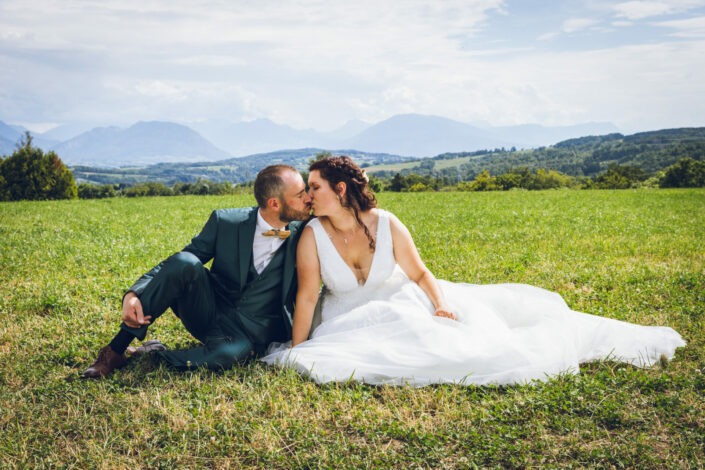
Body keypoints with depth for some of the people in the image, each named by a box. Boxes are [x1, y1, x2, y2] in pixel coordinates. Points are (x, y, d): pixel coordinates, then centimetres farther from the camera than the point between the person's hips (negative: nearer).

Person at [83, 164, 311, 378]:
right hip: (207, 313, 1)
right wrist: (133, 294, -21)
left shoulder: (301, 236, -7)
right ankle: (115, 351, -20)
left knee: (234, 352, -39)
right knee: (184, 262, -29)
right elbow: (176, 264, -7)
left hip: (249, 331, -1)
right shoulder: (225, 222, -8)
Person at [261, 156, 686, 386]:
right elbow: (306, 296, -16)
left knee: (475, 319, -5)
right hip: (353, 319, 0)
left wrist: (440, 303, -22)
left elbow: (419, 273, -5)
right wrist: (296, 353, -18)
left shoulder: (387, 225, -14)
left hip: (404, 300, 1)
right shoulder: (313, 236, -16)